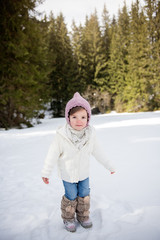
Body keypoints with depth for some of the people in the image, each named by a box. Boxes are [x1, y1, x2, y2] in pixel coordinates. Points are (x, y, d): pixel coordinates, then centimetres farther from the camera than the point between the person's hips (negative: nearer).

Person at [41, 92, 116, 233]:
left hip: (84, 173, 3)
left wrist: (108, 166, 5)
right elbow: (53, 154, -17)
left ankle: (83, 216, 41)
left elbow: (97, 151, -3)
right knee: (71, 196, 11)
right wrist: (46, 172, -13)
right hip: (68, 173, -3)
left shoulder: (90, 134, -16)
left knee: (84, 195, 17)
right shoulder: (62, 135, -26)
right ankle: (68, 218, 37)